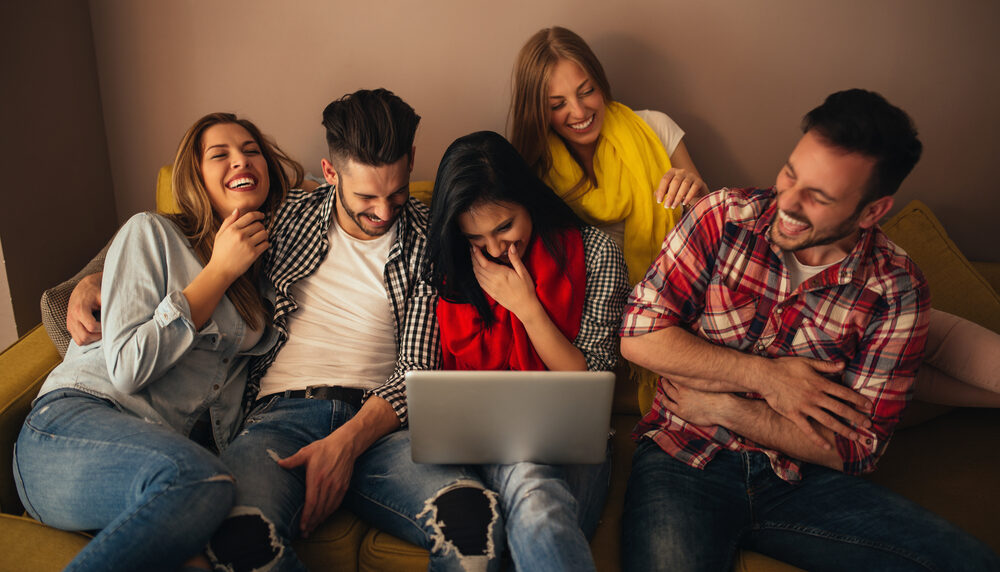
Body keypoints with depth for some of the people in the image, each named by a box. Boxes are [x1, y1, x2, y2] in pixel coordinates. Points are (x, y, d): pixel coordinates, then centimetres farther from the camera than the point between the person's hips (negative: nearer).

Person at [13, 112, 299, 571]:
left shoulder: (266, 264, 20)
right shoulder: (151, 233, 4)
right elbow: (126, 367, -7)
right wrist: (220, 270, -6)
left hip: (181, 449, 3)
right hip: (75, 422, -3)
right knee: (201, 482, -39)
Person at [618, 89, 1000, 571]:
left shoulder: (896, 292, -3)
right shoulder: (724, 216, -4)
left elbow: (855, 449, -4)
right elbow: (638, 335, -8)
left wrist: (722, 408, -12)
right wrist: (766, 377, -13)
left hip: (799, 477, 2)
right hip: (683, 459, -2)